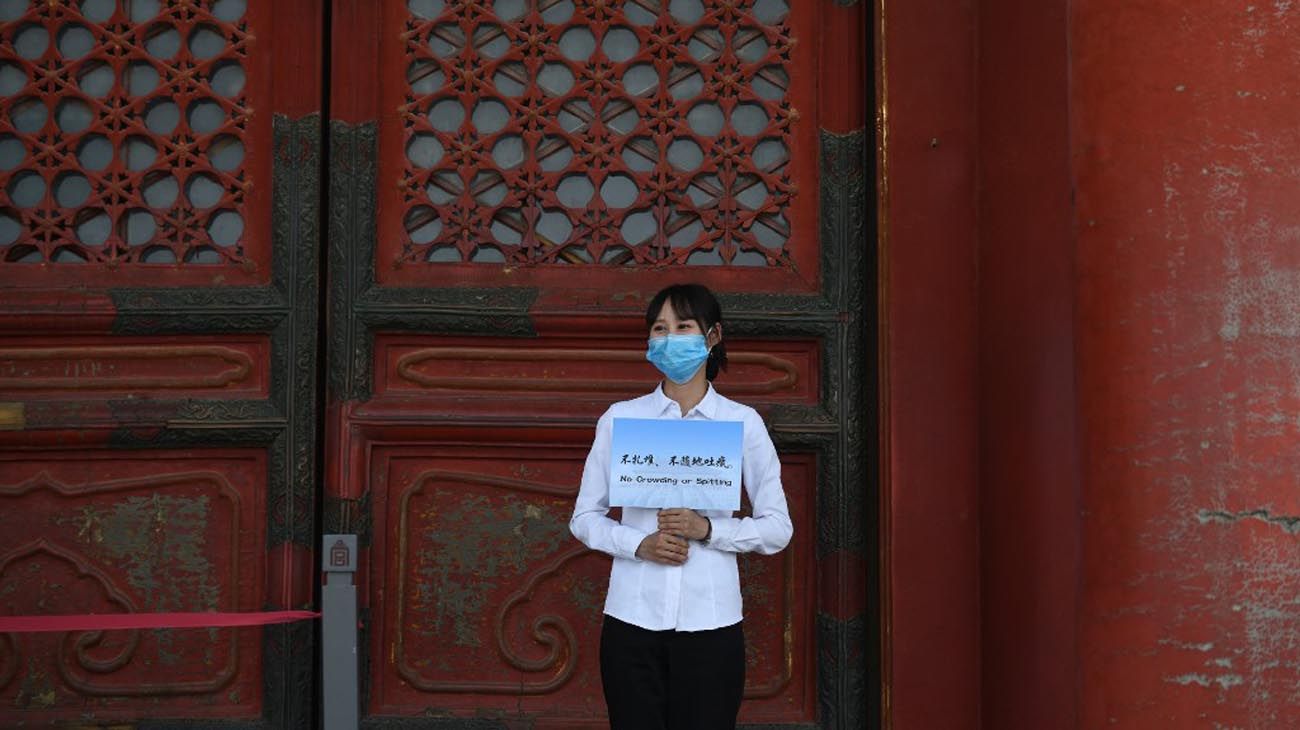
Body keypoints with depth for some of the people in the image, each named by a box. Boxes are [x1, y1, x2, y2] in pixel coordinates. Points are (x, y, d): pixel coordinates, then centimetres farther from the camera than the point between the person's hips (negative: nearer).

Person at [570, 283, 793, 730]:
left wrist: (706, 529, -13)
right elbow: (584, 518, 8)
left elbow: (777, 528, 3)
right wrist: (640, 543, -11)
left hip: (710, 622, -1)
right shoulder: (620, 418, 5)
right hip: (632, 620, 1)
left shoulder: (743, 423, 3)